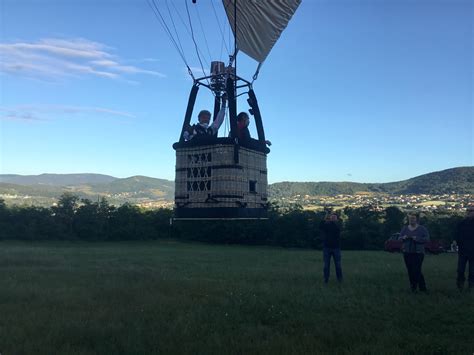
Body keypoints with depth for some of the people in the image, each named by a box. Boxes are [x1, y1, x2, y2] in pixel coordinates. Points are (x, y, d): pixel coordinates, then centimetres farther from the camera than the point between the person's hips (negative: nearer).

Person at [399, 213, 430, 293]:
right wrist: (403, 238, -11)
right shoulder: (405, 229, 13)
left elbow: (427, 238, -7)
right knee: (410, 271, 3)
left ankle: (414, 286, 1)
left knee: (416, 270, -11)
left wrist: (417, 238, -22)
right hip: (407, 253, 4)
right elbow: (399, 238, 12)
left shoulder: (422, 229, 2)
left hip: (418, 253, -4)